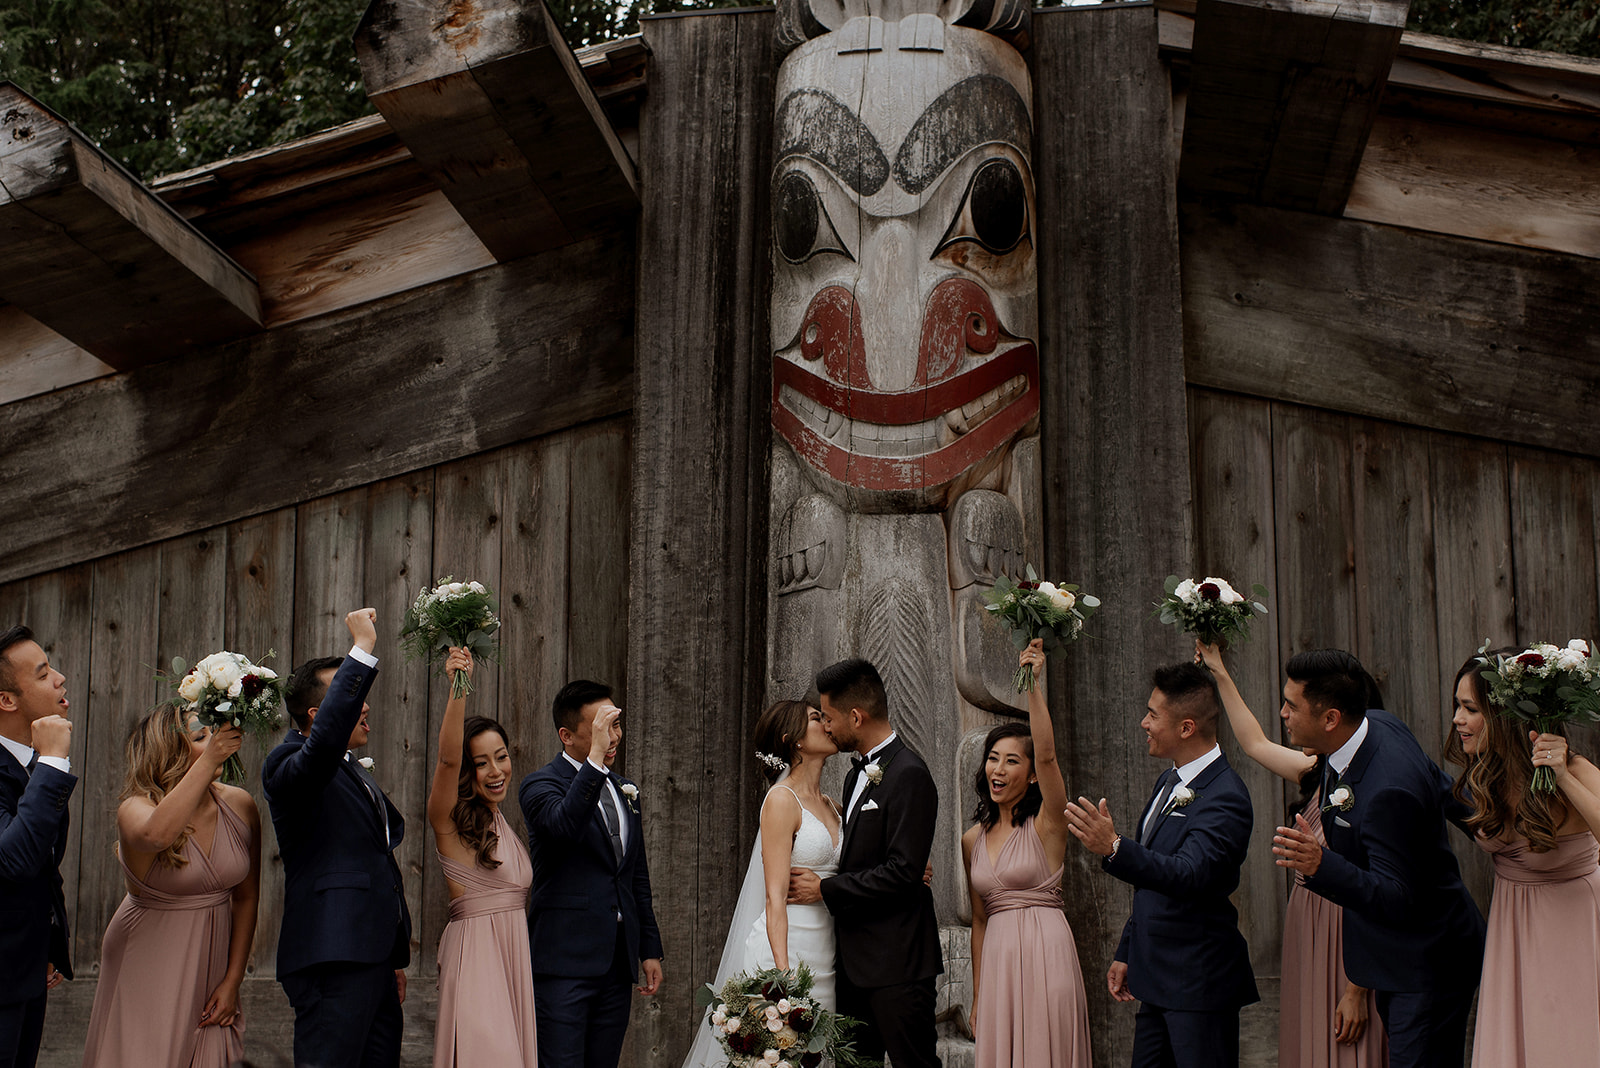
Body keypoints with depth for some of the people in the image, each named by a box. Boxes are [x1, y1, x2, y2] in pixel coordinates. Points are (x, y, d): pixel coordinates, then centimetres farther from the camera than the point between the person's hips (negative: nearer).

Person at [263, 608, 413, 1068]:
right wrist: (363, 650, -28)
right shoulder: (289, 767, -6)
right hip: (332, 961, -9)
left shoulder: (355, 773, 23)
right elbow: (324, 737, -31)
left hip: (376, 958, 9)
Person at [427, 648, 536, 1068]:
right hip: (474, 952, -7)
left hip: (516, 955, 7)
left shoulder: (501, 822, 15)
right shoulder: (451, 820, -7)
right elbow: (448, 758, -25)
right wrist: (458, 688, -36)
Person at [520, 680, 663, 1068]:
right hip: (564, 963, -7)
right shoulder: (540, 785, -6)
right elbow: (564, 827, -30)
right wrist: (595, 757, -28)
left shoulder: (625, 791, 17)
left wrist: (650, 949, 19)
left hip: (617, 964, 7)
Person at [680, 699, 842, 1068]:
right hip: (786, 950, -7)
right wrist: (783, 975, -22)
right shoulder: (782, 800, -8)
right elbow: (776, 897, -13)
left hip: (824, 956, 7)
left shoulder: (829, 805, 15)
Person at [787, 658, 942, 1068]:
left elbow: (902, 872, -21)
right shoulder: (857, 774, 16)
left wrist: (825, 889, -14)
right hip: (855, 957, 10)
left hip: (895, 961, -10)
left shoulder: (908, 775, -15)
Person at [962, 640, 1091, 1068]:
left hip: (1044, 954, -5)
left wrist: (1034, 684, -28)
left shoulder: (1046, 824, -3)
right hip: (996, 962, 5)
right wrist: (977, 996, 15)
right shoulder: (973, 840, 12)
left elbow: (1047, 755, -21)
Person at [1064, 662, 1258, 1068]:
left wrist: (1115, 848, -46)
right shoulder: (1169, 782, 12)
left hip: (1199, 986, -9)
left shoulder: (1224, 798, -18)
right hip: (1157, 979, 9)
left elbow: (1189, 874, -34)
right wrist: (1126, 953, 21)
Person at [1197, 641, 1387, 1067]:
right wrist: (1220, 673, 22)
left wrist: (1356, 992, -19)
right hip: (1308, 934, 8)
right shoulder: (1322, 774, 3)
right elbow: (1256, 744, 21)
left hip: (1345, 948, -8)